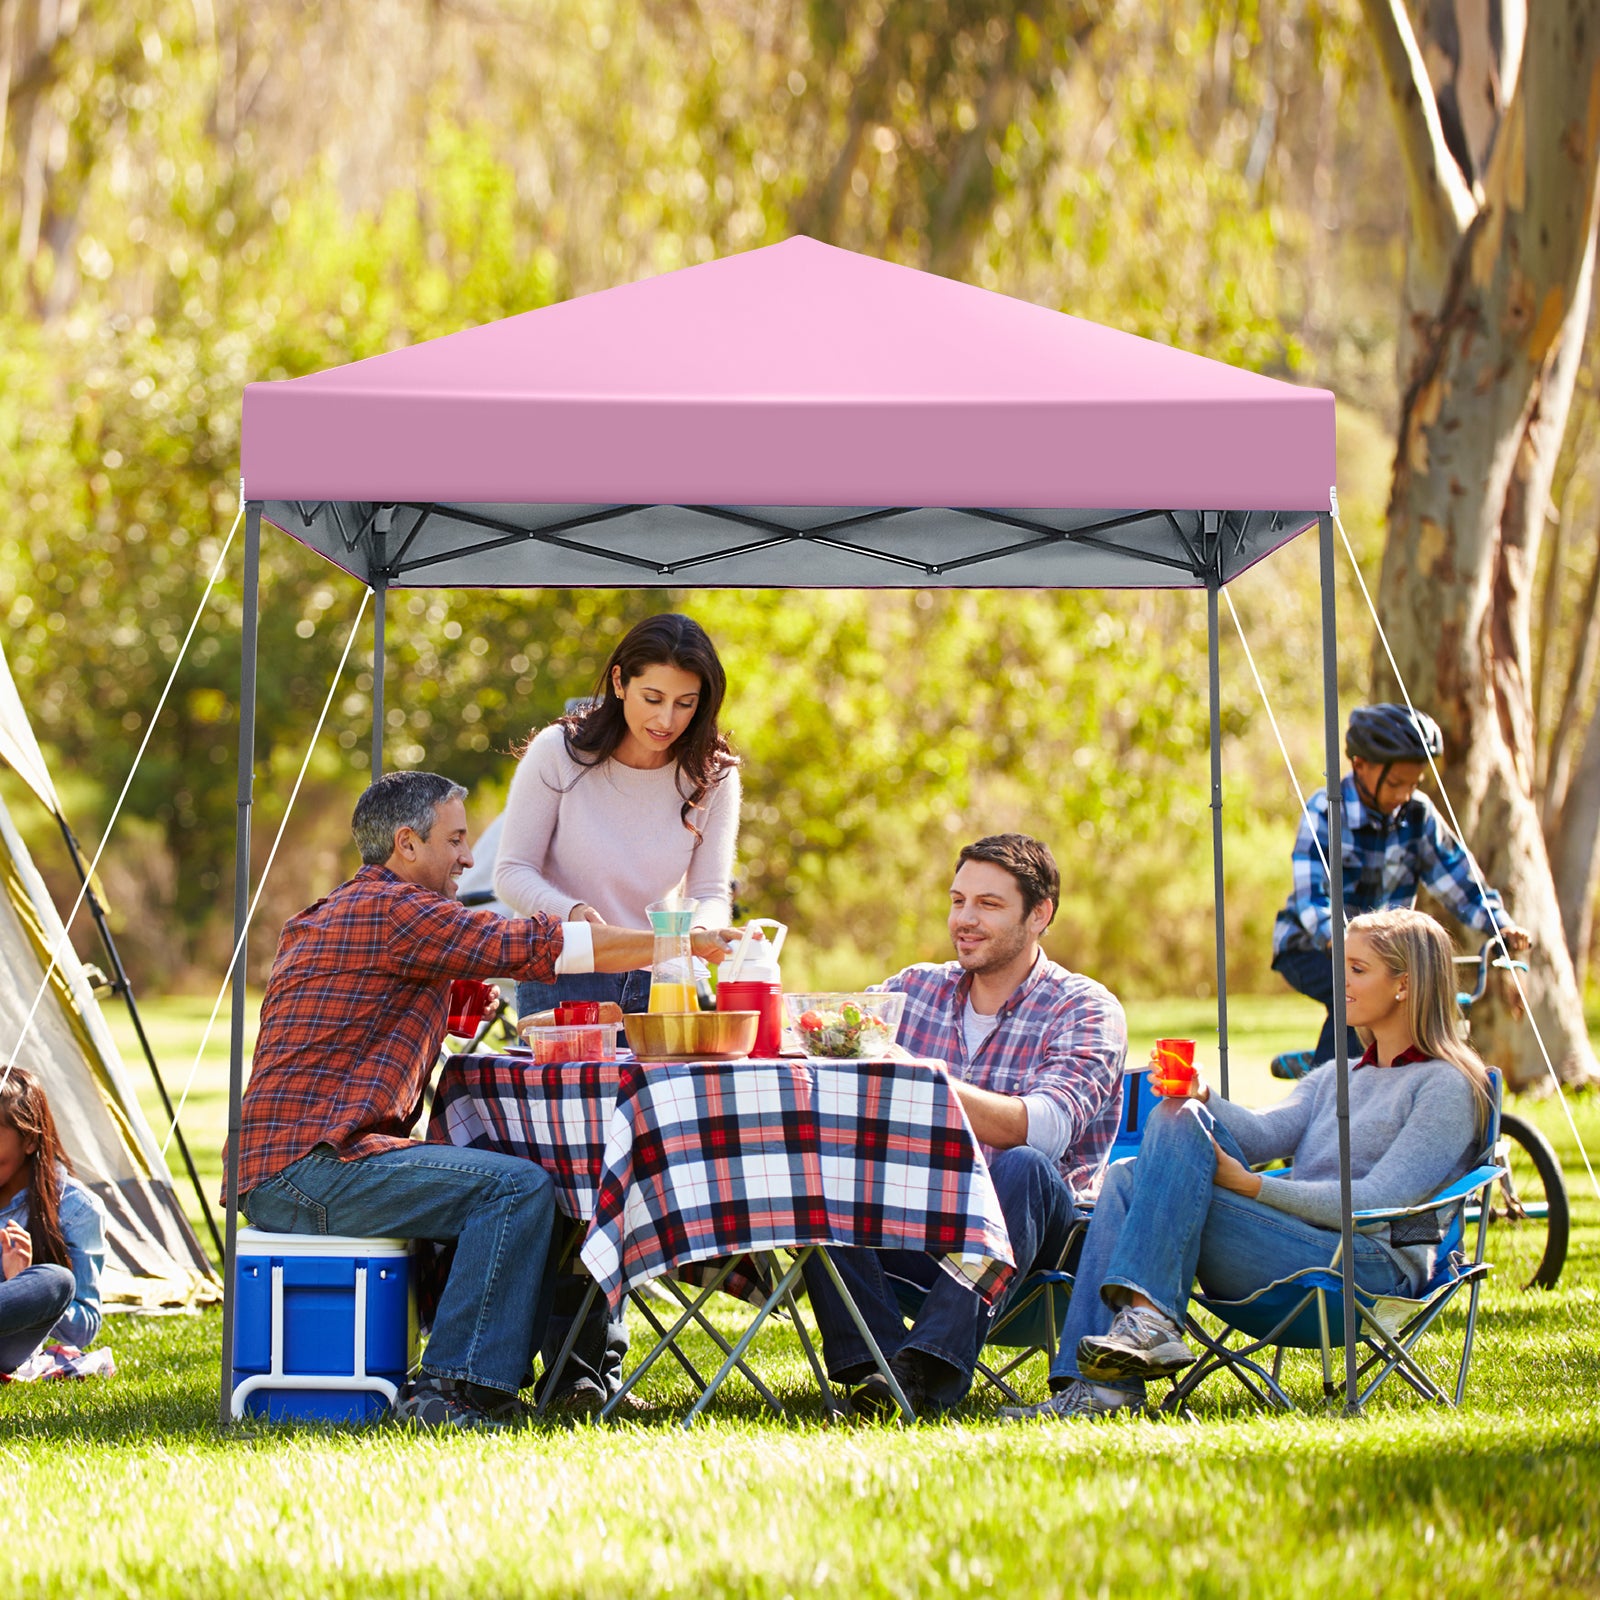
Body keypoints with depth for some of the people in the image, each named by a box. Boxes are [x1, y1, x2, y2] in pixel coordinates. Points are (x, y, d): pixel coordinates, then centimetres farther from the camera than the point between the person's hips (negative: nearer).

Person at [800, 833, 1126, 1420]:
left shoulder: (1084, 1010, -3)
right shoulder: (916, 989, 14)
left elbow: (1043, 1129, -21)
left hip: (1037, 1234, -4)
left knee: (1021, 1168, -35)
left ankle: (930, 1365, -41)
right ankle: (877, 1362, -32)